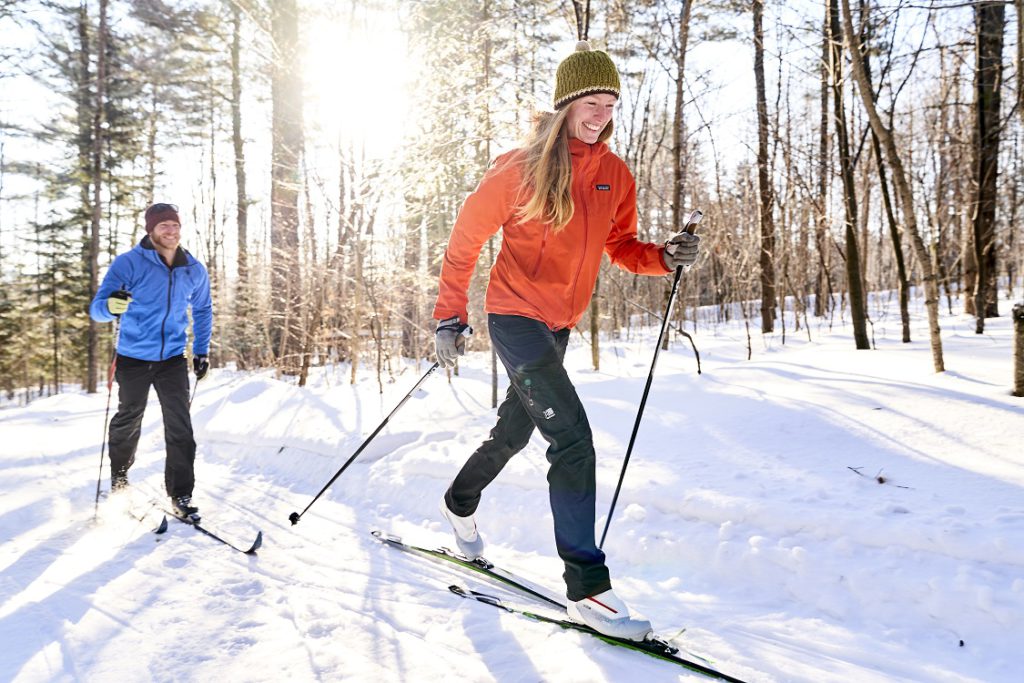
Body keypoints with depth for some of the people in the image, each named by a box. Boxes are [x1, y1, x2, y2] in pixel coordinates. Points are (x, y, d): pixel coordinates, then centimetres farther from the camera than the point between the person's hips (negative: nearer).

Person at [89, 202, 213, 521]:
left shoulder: (195, 270, 0)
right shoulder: (129, 263, -12)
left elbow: (202, 311, 16)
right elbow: (97, 308, -17)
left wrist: (202, 351, 11)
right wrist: (111, 305, -41)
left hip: (173, 359, 2)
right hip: (134, 358, -2)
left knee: (180, 426, -6)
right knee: (128, 420, 15)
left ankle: (181, 494, 1)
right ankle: (119, 473, 42)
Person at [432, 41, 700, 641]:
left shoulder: (616, 175, 3)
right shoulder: (520, 169, -12)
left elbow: (621, 246, 10)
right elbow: (465, 241, -5)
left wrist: (665, 257, -10)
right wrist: (450, 317, -8)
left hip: (560, 325, 7)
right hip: (515, 316, -7)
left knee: (516, 430, 22)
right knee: (574, 438, -18)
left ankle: (460, 503, 50)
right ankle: (587, 587, -13)